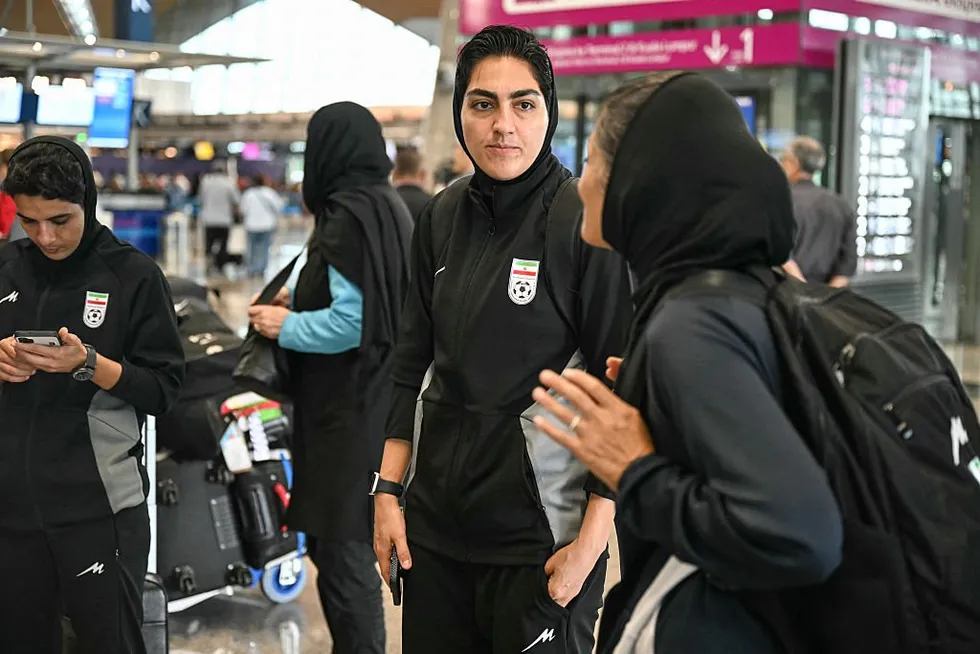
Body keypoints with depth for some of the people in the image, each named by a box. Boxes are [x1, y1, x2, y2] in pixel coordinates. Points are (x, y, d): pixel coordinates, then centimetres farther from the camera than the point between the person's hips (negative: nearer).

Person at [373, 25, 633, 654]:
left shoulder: (589, 223, -10)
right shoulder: (443, 217, 6)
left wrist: (591, 540, -14)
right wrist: (388, 490, 6)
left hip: (541, 530, -5)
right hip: (435, 518, 5)